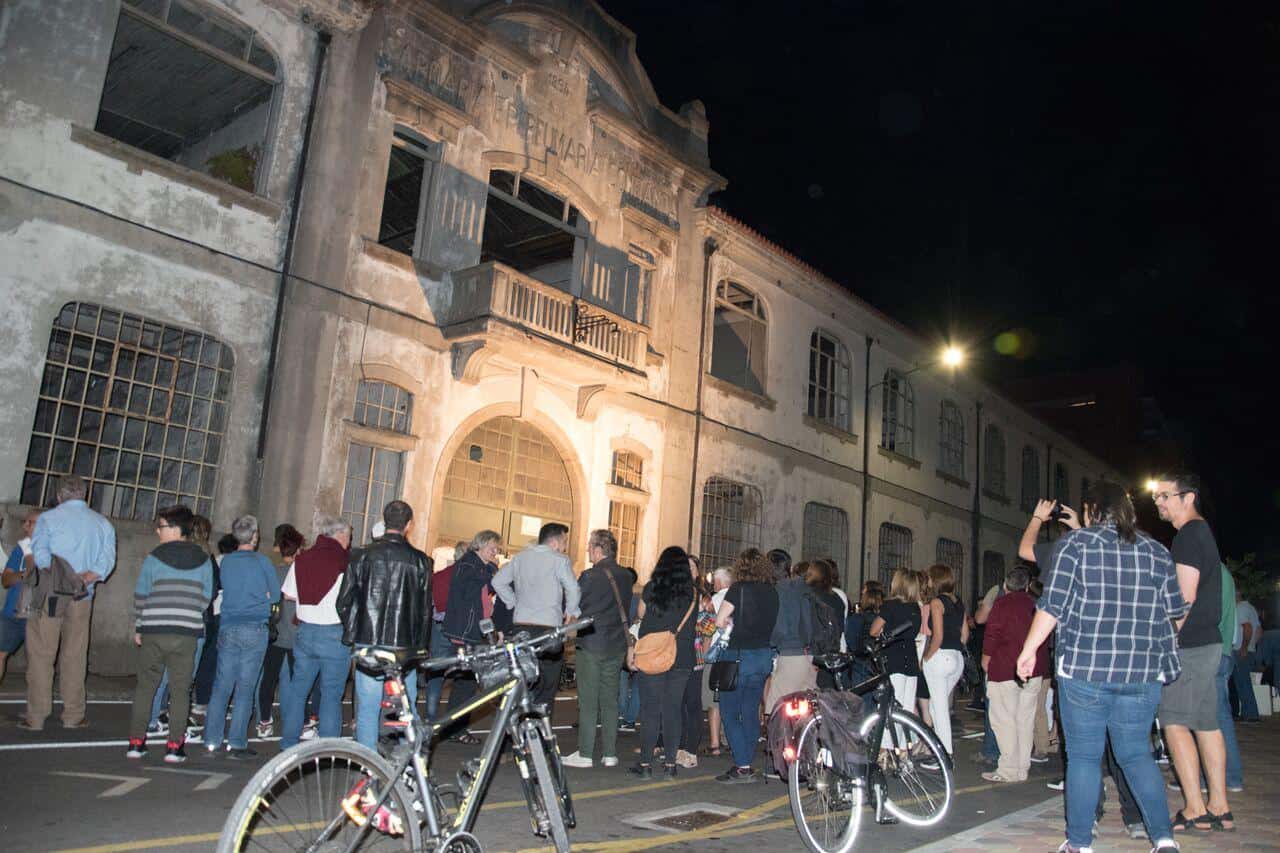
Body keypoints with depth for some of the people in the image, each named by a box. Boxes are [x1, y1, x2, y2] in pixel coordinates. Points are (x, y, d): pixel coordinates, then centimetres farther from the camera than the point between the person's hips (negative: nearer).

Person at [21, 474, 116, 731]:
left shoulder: (48, 518, 2)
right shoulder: (103, 524, 11)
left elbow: (39, 550, -12)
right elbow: (108, 558, -2)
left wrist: (49, 575, -18)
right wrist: (88, 576, -12)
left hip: (49, 595, -3)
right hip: (82, 598, 3)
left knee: (41, 654, 3)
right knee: (75, 656, 8)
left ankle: (36, 716, 4)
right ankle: (73, 716, 11)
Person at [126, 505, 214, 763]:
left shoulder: (154, 557, -3)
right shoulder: (203, 560, 4)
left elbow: (140, 596, 1)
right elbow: (206, 597, 4)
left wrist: (138, 628, 11)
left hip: (153, 631, -1)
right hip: (187, 633, 1)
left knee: (145, 686, 12)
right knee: (181, 689, 6)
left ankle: (136, 741, 14)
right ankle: (175, 746, 4)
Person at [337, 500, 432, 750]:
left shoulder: (363, 555, -1)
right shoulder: (420, 561, -2)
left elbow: (344, 602, 1)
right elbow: (425, 609, 0)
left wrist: (351, 633, 16)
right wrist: (423, 646, 9)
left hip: (368, 644, 0)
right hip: (405, 645, 0)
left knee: (367, 709, 7)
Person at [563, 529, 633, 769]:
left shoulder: (590, 576, -15)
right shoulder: (626, 577, 3)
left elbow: (572, 607, -6)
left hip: (590, 644, -5)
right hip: (617, 646, 5)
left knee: (588, 701, 2)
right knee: (610, 700, 12)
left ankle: (585, 754, 5)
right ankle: (610, 753, 15)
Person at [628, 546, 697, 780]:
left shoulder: (651, 588, -5)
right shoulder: (691, 593, 0)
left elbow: (641, 614, 9)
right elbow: (687, 623, 8)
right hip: (682, 658, 2)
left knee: (650, 708, 2)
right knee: (673, 709, 8)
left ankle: (645, 763, 3)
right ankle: (670, 764, 10)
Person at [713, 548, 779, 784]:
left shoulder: (739, 589, -11)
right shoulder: (772, 592, 5)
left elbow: (719, 621, -11)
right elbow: (773, 623, 13)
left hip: (740, 655, -6)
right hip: (764, 655, 6)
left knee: (729, 712, 2)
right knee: (751, 712, 13)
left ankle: (742, 767, -3)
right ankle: (747, 764, 17)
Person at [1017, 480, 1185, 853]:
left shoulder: (1076, 543, -4)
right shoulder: (1156, 550, 7)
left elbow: (1052, 605, -9)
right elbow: (1176, 610, 13)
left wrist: (1029, 649, -1)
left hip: (1085, 668, -3)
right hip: (1142, 674, 4)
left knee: (1084, 756, 5)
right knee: (1137, 753, 16)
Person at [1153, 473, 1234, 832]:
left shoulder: (1188, 536, -14)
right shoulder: (1203, 533, 17)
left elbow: (1185, 597, -19)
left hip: (1188, 645, -10)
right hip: (1208, 642, 10)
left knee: (1175, 723, -7)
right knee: (1207, 724, 11)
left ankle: (1195, 810, -5)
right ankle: (1219, 807, 15)